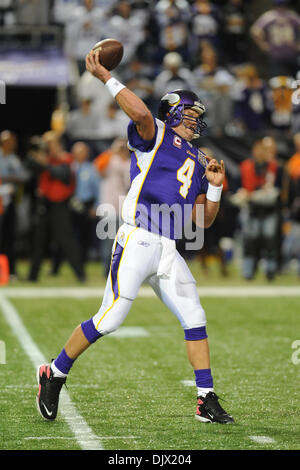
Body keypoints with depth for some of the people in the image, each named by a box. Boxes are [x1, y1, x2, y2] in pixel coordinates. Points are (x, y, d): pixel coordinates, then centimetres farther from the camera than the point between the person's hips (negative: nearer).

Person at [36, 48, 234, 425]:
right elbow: (140, 113, -23)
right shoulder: (155, 135, 3)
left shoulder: (198, 161, 23)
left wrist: (214, 186, 8)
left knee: (194, 320, 1)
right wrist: (106, 78, -20)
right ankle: (55, 374, 8)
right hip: (137, 241, -7)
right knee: (110, 319, -10)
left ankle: (207, 402, 6)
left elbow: (204, 220, 22)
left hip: (168, 252, 7)